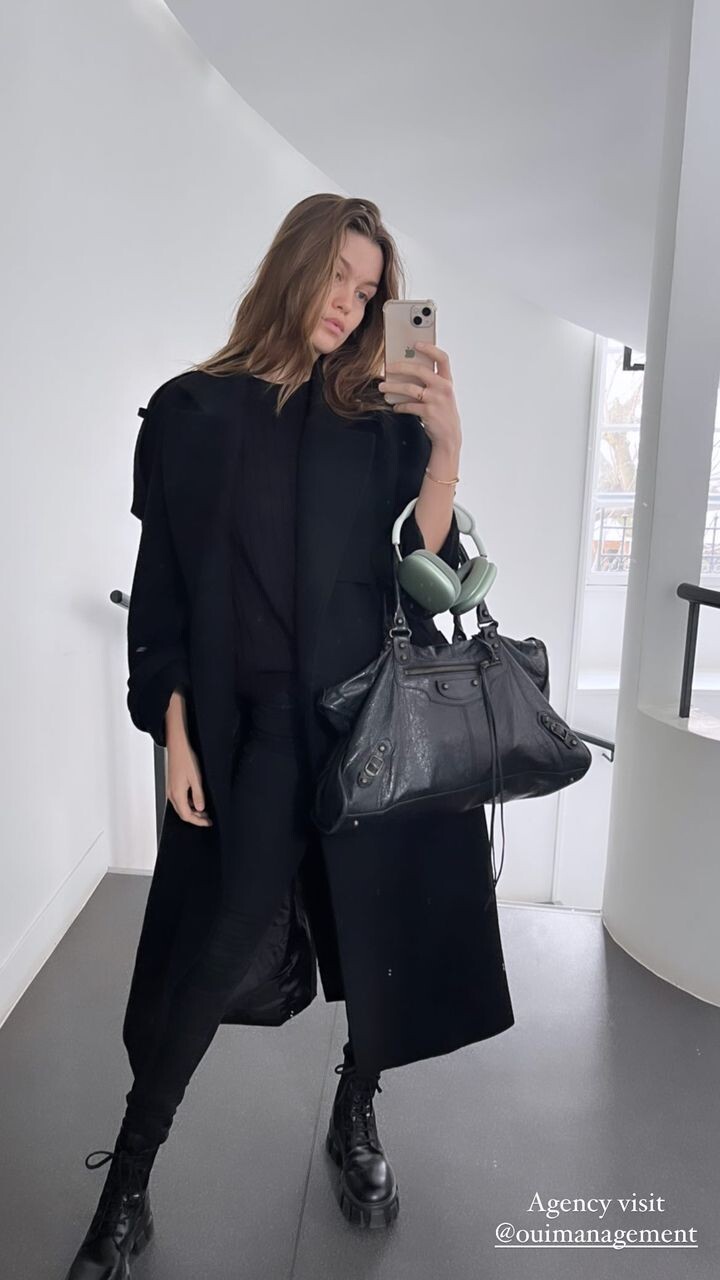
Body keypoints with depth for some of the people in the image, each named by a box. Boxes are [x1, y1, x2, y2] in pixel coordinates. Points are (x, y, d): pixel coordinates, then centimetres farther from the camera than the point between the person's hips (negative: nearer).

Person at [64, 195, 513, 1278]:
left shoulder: (377, 420, 7)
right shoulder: (195, 410, 2)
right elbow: (162, 588, 1)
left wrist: (447, 451, -12)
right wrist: (176, 736, -3)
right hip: (259, 729, -2)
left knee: (377, 928, 11)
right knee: (222, 946, 2)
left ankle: (356, 1119, 39)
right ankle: (126, 1190, 23)